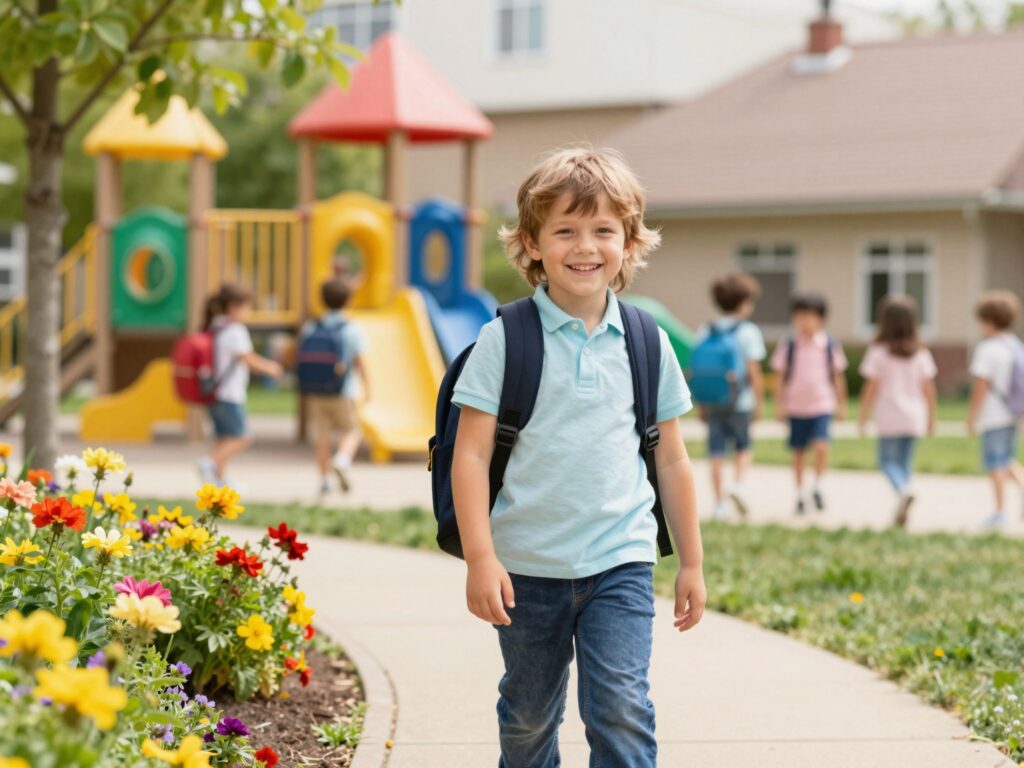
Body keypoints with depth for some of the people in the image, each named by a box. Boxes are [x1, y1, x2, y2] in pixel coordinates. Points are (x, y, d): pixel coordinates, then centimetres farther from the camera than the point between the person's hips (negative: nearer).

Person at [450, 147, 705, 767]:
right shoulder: (506, 339, -5)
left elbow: (672, 461, 10)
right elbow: (472, 454, -6)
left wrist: (692, 563, 12)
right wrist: (480, 558, -13)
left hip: (621, 561, 1)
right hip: (528, 567, 0)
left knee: (622, 711, -12)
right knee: (529, 718, 14)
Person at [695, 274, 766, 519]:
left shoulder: (704, 331, 5)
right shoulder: (748, 331, -7)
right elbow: (753, 372, -9)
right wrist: (759, 402, -1)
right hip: (740, 402, -3)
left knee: (717, 452, 6)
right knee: (744, 446, 16)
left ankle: (720, 502, 6)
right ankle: (738, 483, -7)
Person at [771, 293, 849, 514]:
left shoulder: (830, 345, 1)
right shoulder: (787, 346, -2)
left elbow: (838, 377, 8)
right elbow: (780, 377, 3)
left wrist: (842, 405, 10)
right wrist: (779, 405, 0)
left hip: (822, 406, -1)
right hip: (796, 407, 1)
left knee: (821, 446, -18)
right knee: (798, 452, 7)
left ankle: (818, 486, 3)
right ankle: (800, 494, 21)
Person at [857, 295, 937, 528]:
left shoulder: (879, 352, -8)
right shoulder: (920, 354, 2)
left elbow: (870, 389, -7)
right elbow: (929, 388, 4)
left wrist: (863, 417, 2)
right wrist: (931, 418, 14)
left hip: (889, 418, -4)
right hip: (914, 417, 4)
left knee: (888, 460, 4)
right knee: (905, 460, 12)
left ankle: (903, 490, -24)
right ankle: (901, 511, 10)